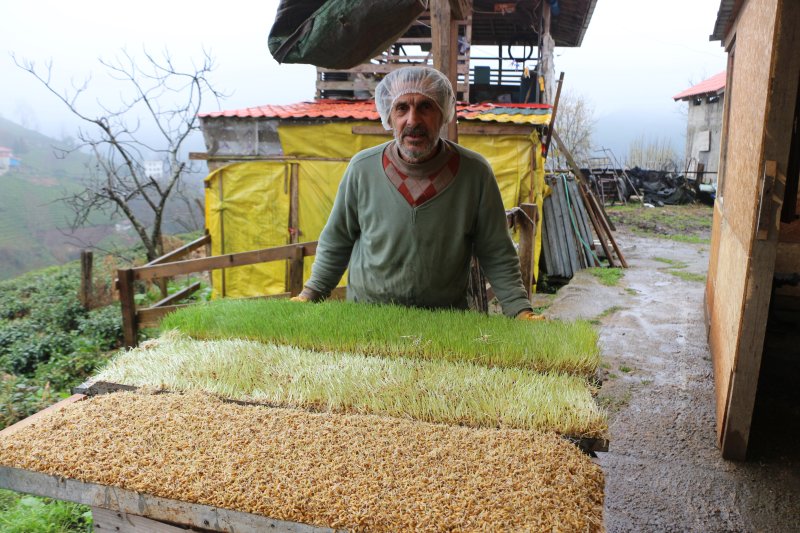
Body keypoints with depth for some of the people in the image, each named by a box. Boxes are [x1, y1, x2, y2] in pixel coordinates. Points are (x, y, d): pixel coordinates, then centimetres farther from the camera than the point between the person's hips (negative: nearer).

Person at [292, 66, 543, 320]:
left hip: (446, 319, 0)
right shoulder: (362, 168, -4)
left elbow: (497, 254, 1)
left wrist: (520, 310, -7)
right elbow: (336, 241, 10)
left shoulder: (474, 172, -6)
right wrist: (311, 294, 8)